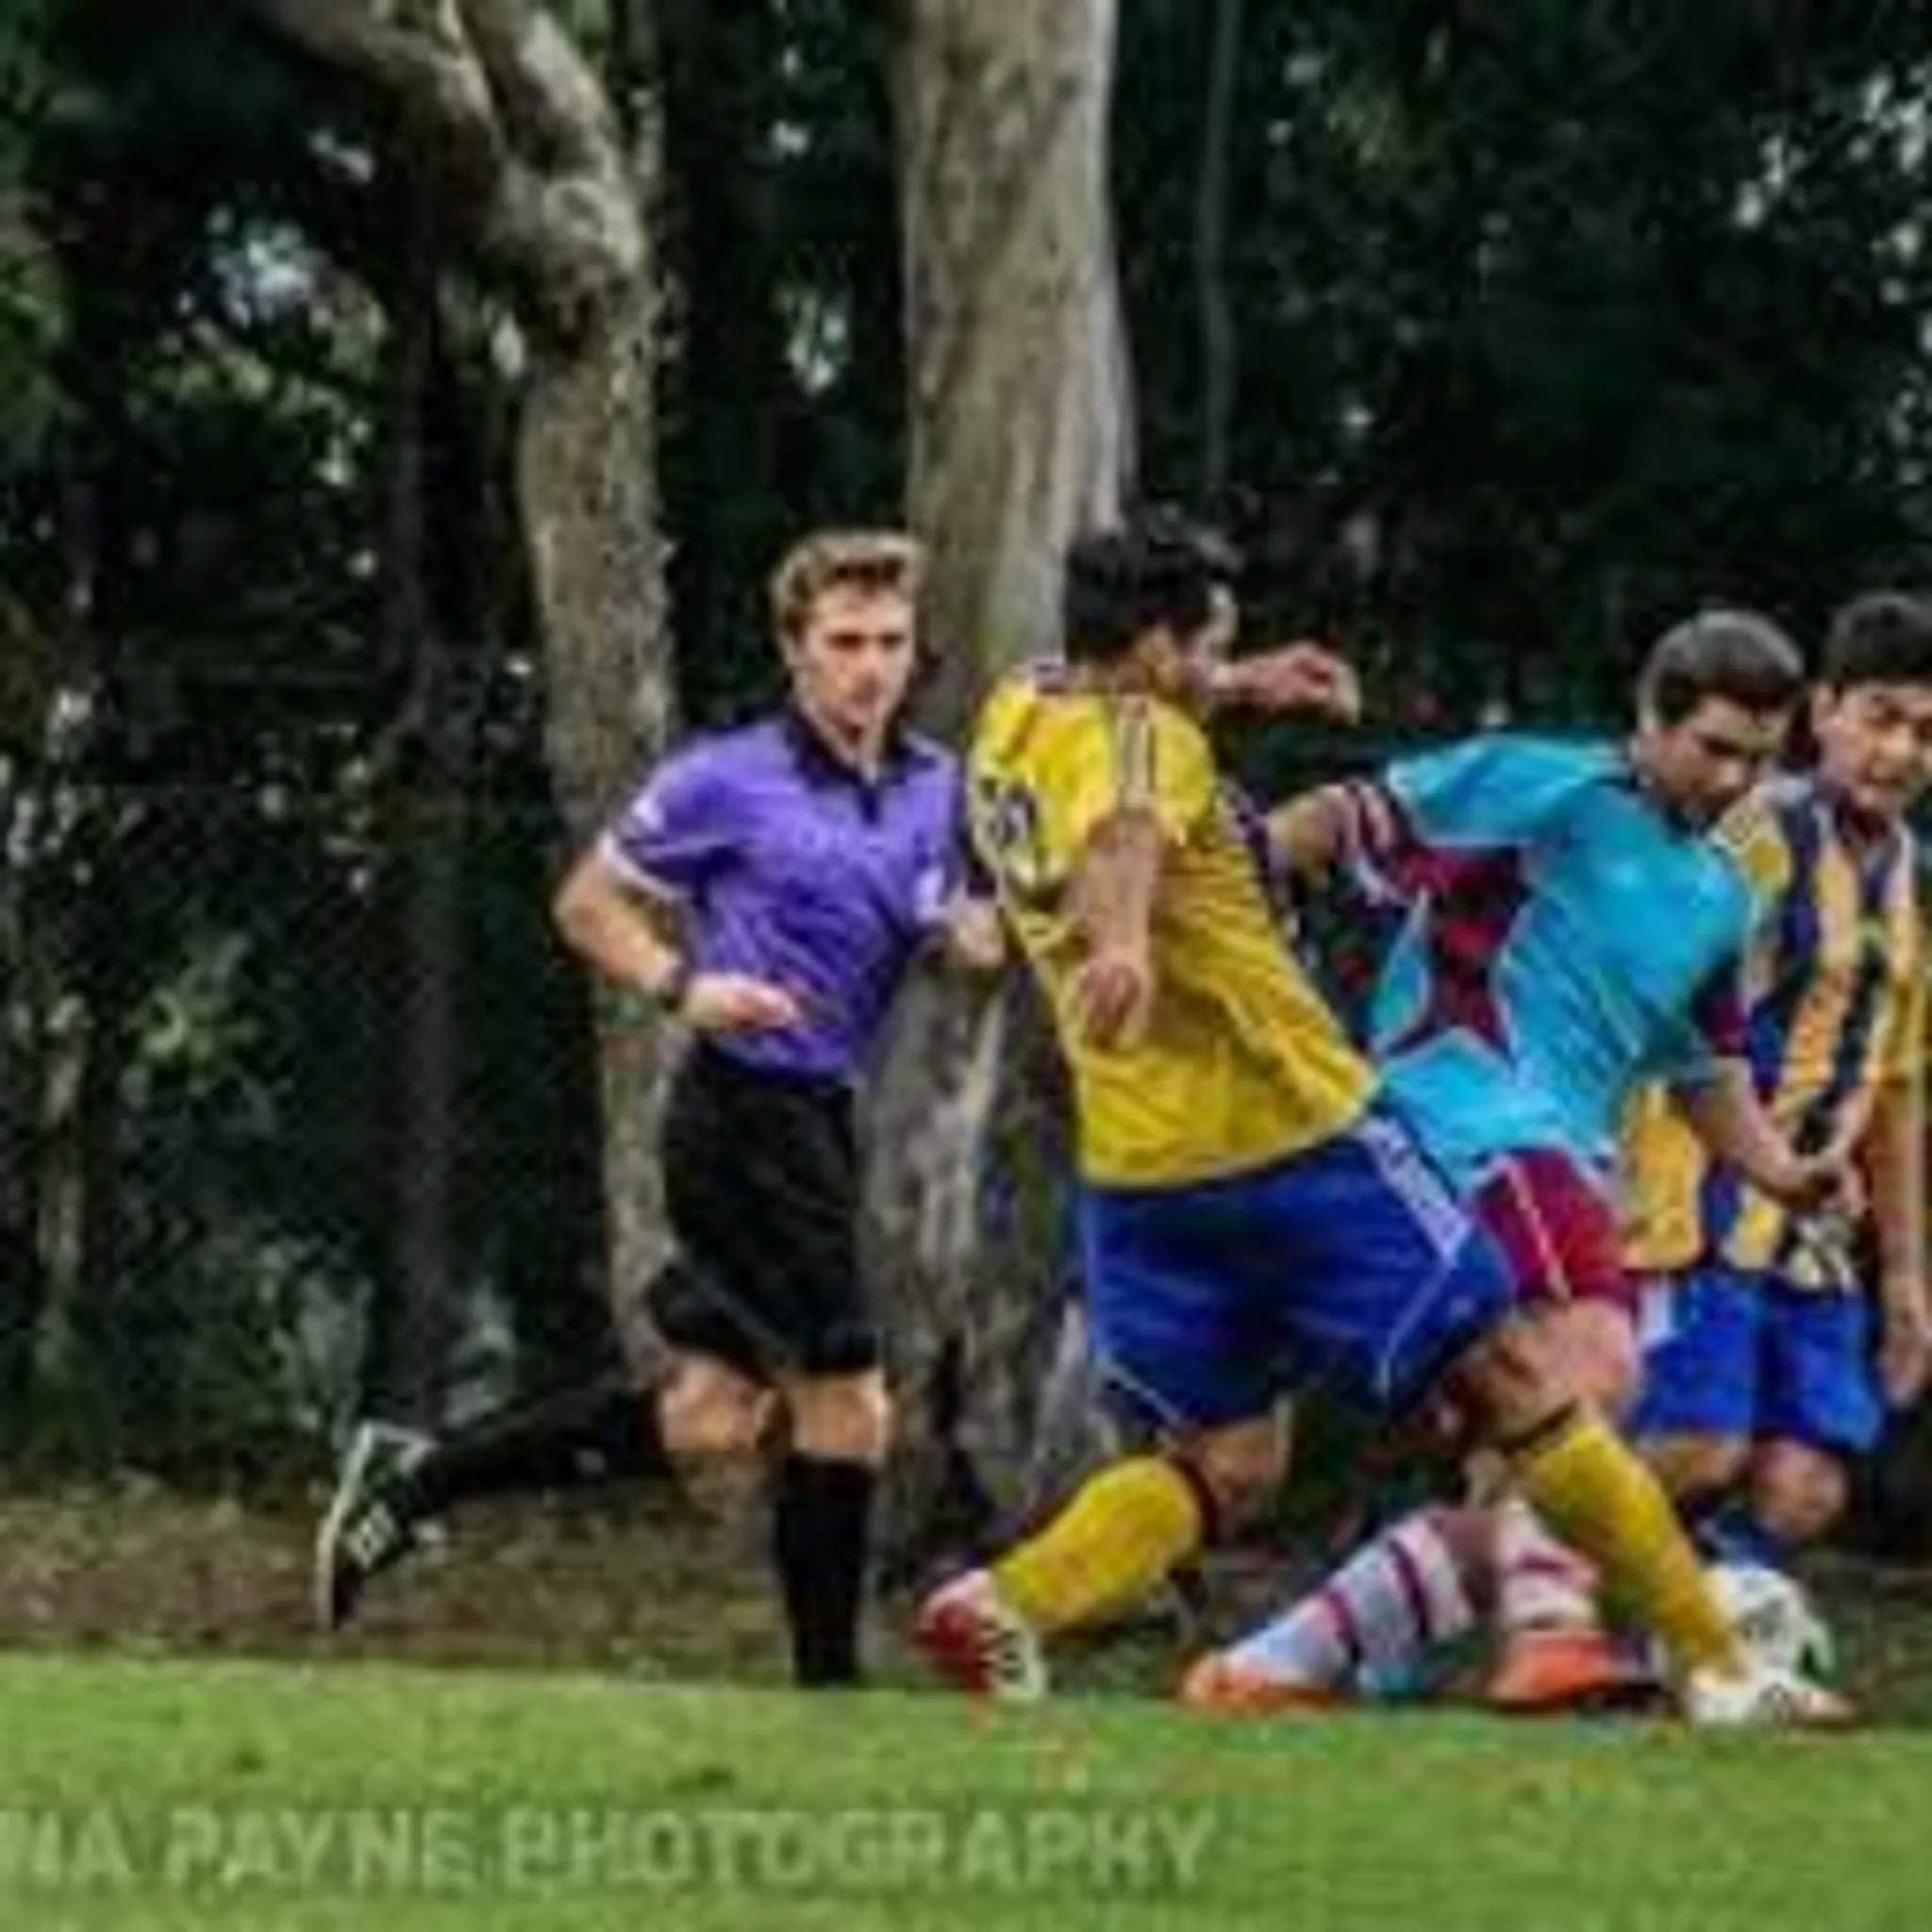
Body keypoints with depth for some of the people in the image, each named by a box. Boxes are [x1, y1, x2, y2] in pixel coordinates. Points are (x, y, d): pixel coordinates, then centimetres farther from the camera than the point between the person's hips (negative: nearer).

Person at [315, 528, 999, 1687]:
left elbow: (956, 931, 22)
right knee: (847, 1401, -7)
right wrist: (683, 986, -16)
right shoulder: (730, 781, -9)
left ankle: (411, 1482, 16)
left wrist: (978, 933, -2)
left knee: (709, 1419, 8)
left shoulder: (931, 785, 10)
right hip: (748, 1106, -8)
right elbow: (588, 903, 0)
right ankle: (828, 1680, 3)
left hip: (823, 1116, 8)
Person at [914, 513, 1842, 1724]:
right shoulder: (1146, 737, -14)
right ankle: (1716, 1666, 6)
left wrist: (1217, 697, 36)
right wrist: (1124, 940, -57)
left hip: (1135, 1164, 8)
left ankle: (1003, 1606, -14)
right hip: (1289, 1127, -8)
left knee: (1223, 1461, 12)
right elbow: (1124, 831, -37)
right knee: (1509, 1378, 3)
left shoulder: (1011, 725, 11)